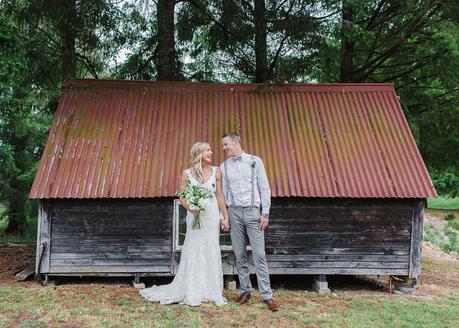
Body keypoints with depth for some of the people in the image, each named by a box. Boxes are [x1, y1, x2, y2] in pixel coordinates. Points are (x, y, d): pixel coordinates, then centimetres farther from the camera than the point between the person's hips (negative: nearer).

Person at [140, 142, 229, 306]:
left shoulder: (216, 171, 4)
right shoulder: (187, 173, 0)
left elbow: (219, 195, 6)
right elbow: (182, 197, 1)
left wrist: (225, 216, 4)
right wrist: (190, 208, -18)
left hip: (212, 216, 1)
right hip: (195, 216, -1)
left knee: (211, 252, 6)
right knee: (193, 252, 3)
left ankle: (211, 292, 17)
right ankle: (192, 293, 14)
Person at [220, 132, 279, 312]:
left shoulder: (255, 161, 3)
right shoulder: (224, 166, 9)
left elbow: (264, 188, 1)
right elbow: (223, 193, 11)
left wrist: (265, 213, -5)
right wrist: (223, 216, 5)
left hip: (253, 211, -2)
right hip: (235, 211, 3)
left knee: (259, 255, -4)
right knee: (239, 255, 6)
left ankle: (267, 295, 1)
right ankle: (245, 290, 19)